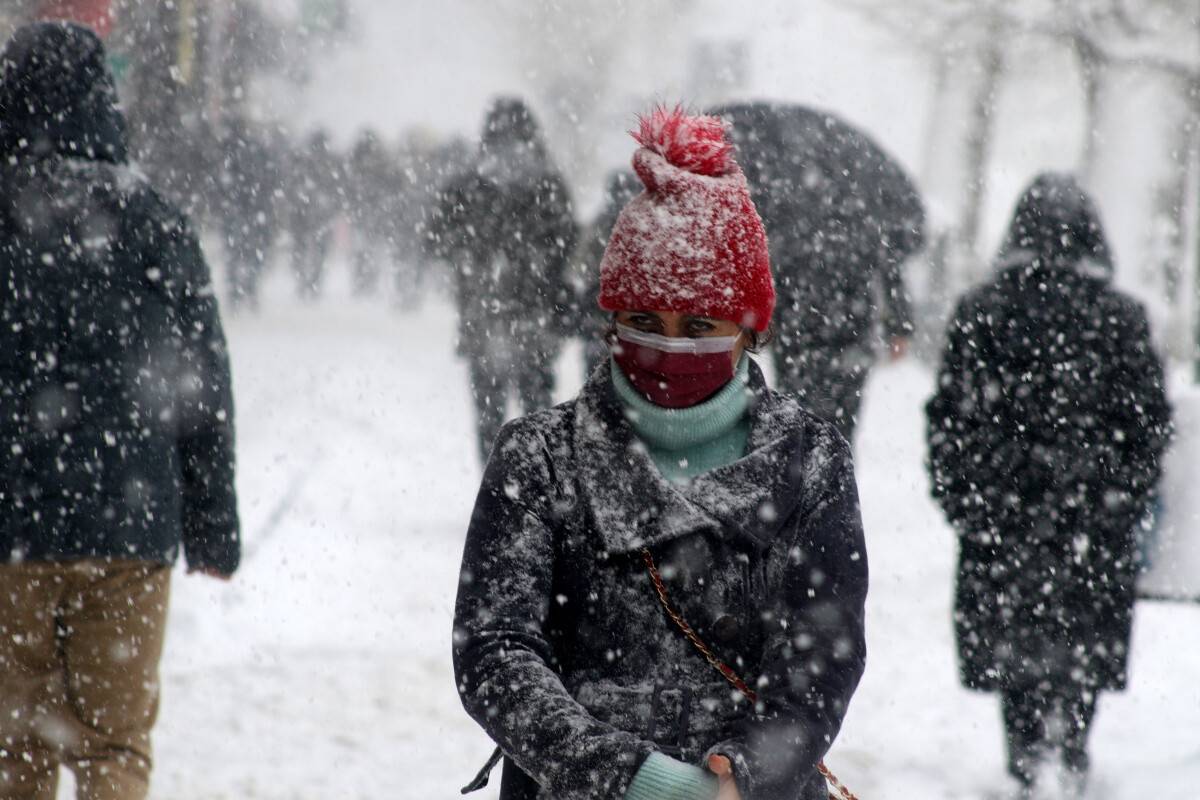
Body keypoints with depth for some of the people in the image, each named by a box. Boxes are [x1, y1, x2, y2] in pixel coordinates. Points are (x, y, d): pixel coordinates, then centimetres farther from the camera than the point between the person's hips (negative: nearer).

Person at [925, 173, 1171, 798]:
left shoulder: (980, 312, -2)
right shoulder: (1120, 318, -2)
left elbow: (950, 417, 1)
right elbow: (1150, 421, 2)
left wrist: (958, 497, 11)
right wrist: (1128, 498, 12)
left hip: (1001, 509, 0)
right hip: (1091, 512, 0)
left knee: (1010, 636, 8)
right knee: (1084, 645, 6)